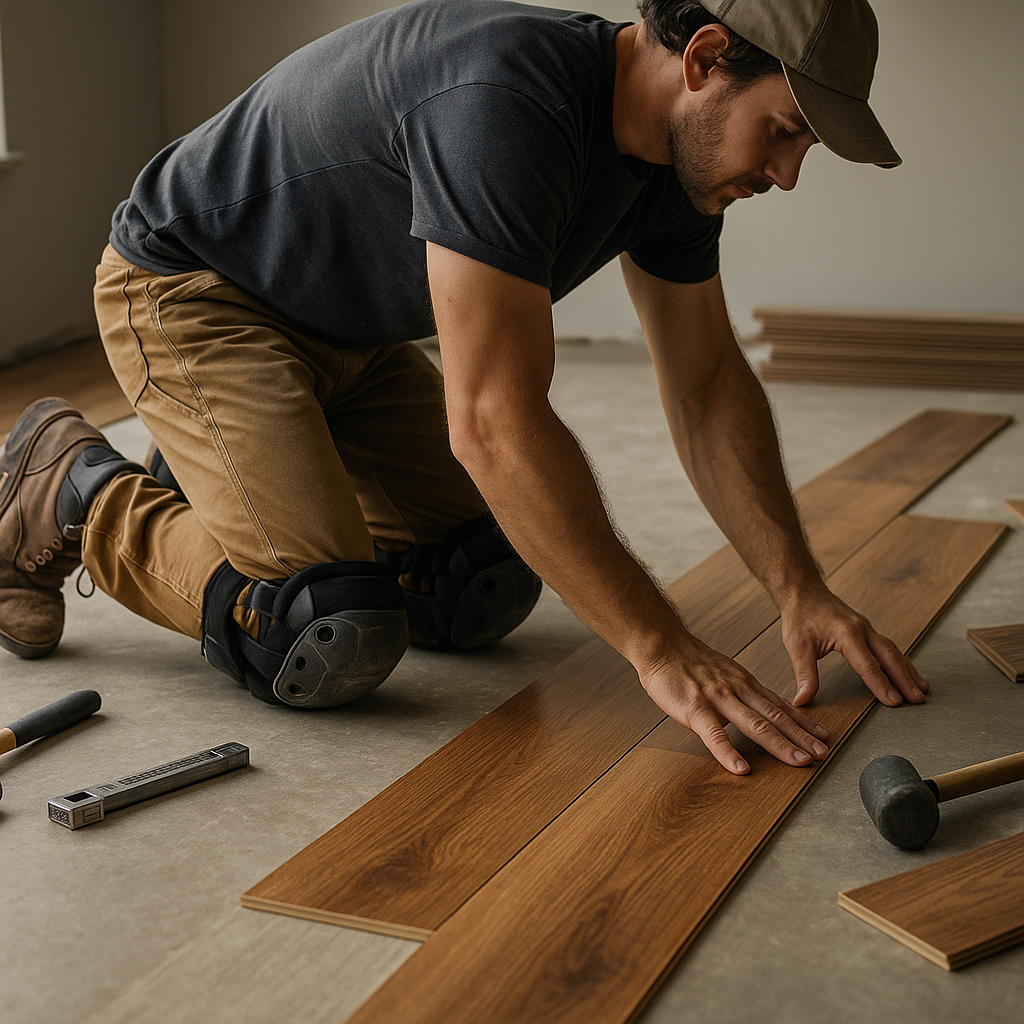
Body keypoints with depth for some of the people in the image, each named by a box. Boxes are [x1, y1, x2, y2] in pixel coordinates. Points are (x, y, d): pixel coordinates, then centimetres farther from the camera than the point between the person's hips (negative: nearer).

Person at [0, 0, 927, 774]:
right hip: (189, 290, -9)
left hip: (347, 331, 9)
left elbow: (709, 386, -1)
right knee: (328, 642, -22)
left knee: (484, 597, 7)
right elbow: (495, 421, -39)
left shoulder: (675, 151, -7)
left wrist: (801, 593, -10)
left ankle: (214, 483, 25)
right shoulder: (504, 102, -36)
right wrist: (658, 647, -35)